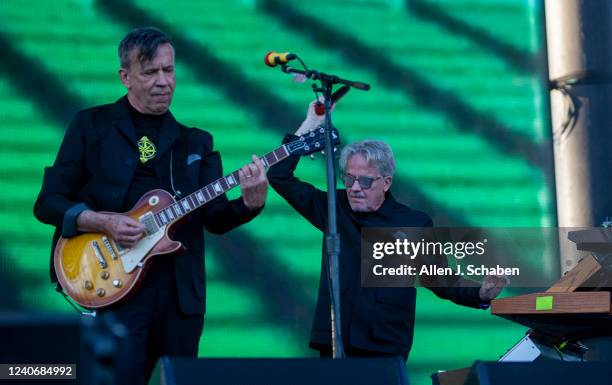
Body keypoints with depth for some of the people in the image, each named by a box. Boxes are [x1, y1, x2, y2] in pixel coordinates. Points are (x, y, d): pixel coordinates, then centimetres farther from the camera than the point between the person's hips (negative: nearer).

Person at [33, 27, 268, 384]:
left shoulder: (195, 142, 15)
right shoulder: (92, 126, 5)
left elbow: (215, 217, 7)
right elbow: (49, 203, 1)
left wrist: (250, 204, -14)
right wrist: (104, 222, -15)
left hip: (182, 292, 4)